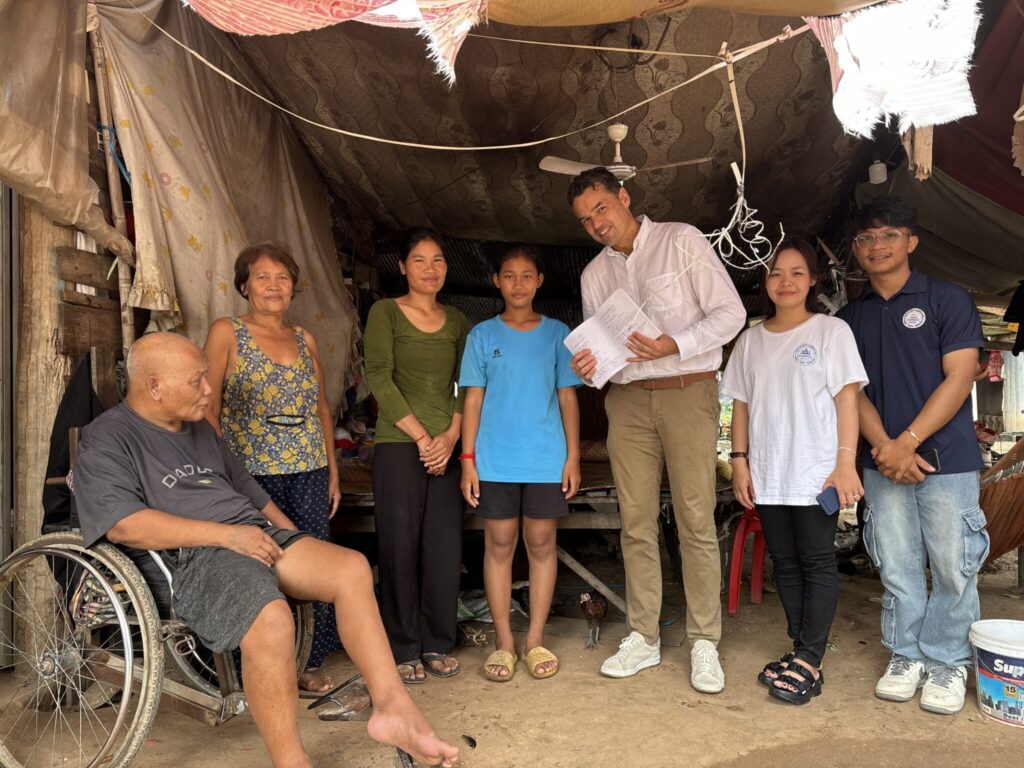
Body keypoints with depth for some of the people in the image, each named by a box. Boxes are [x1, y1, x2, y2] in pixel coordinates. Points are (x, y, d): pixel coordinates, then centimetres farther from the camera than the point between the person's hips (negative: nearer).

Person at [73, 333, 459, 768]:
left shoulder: (200, 429, 24)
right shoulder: (106, 441, 1)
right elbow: (125, 525, -15)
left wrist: (299, 545, 17)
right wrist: (227, 534, -17)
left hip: (257, 536, 7)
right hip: (193, 557, -7)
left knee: (351, 568, -16)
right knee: (270, 622, -35)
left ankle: (392, 706, -13)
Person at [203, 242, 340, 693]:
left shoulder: (305, 339, 14)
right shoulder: (226, 333, 0)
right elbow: (208, 409, -4)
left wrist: (332, 472, 14)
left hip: (308, 474, 4)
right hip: (252, 473, -4)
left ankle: (309, 663, 21)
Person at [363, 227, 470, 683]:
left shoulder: (457, 321, 14)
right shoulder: (385, 312, 2)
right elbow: (379, 378, -7)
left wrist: (451, 436, -5)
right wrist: (420, 436, -11)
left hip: (446, 447, 4)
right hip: (398, 445, -3)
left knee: (445, 547, 4)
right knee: (400, 547, 0)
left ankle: (437, 645, 19)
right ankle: (404, 649, 14)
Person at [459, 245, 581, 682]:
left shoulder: (557, 334, 7)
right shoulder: (483, 335, 6)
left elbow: (567, 398, 7)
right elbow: (473, 400, 4)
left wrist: (573, 456, 1)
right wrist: (468, 458, -2)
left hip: (546, 458, 1)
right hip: (495, 460, 0)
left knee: (541, 545, 6)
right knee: (499, 547, 5)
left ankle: (536, 639, 18)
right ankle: (503, 641, 16)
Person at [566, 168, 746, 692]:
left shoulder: (682, 241, 0)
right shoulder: (595, 274, 15)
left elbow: (730, 313, -5)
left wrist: (673, 345, -19)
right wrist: (588, 365, -5)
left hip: (688, 393, -4)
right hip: (627, 399, 5)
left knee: (696, 522, -3)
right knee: (636, 523, 5)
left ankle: (704, 643, 9)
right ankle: (642, 638, 16)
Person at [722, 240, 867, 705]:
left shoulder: (832, 331, 0)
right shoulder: (751, 339, 11)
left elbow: (846, 399, -5)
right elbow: (741, 405, 11)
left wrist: (846, 463, -12)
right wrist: (740, 462, 5)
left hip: (816, 471, -4)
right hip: (767, 474, 4)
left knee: (817, 562, -1)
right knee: (785, 563, 9)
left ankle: (809, 661, 6)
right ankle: (803, 653, 20)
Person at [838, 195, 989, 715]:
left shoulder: (948, 300, 1)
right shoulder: (849, 317, 12)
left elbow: (959, 378, -7)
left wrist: (908, 441, -14)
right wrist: (882, 446, -9)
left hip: (945, 456, -3)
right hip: (882, 462, 3)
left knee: (952, 566, 2)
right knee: (897, 568, 8)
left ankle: (947, 663, 17)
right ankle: (906, 657, 22)